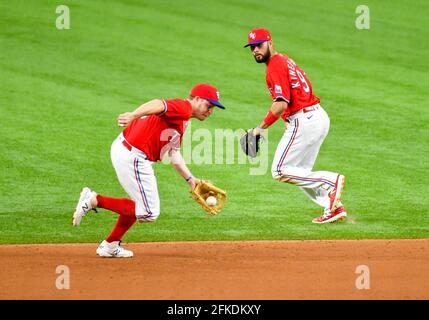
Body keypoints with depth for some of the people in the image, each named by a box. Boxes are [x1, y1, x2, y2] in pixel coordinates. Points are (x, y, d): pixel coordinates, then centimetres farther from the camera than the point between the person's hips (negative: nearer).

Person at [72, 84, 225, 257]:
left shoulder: (181, 122, 20)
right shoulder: (183, 108, -11)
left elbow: (174, 155, 22)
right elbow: (158, 105, -31)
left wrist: (190, 178, 15)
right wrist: (134, 115, -48)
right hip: (133, 157, -11)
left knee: (140, 202, 28)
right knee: (149, 213, -4)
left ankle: (110, 245, 33)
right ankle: (95, 200, -4)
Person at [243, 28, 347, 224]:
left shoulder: (275, 66, -12)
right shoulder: (285, 61, 20)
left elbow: (281, 105, -22)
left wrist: (260, 128, -13)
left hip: (304, 121, -10)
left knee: (280, 171, -6)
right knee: (300, 173, 18)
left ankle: (331, 181, -12)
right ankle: (334, 207, 9)